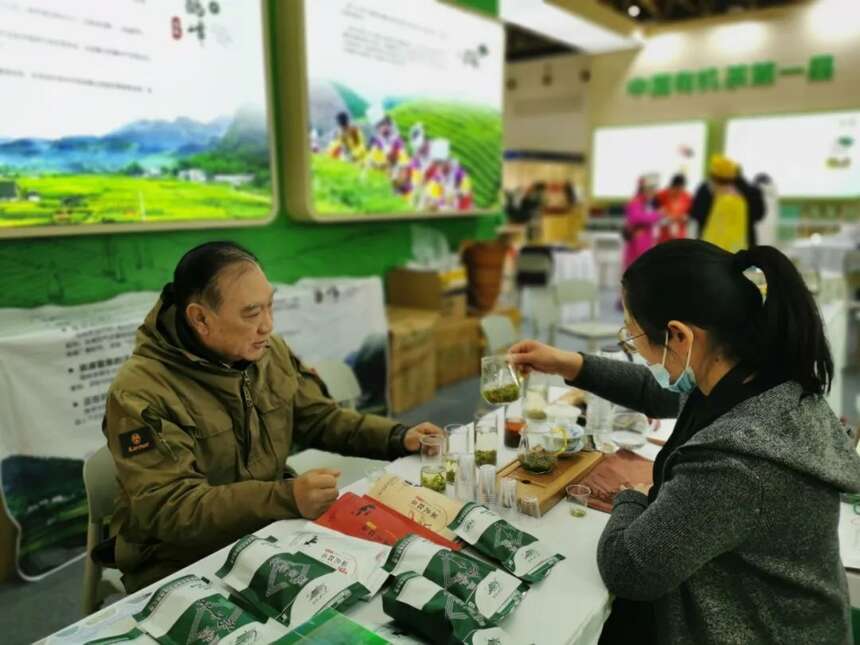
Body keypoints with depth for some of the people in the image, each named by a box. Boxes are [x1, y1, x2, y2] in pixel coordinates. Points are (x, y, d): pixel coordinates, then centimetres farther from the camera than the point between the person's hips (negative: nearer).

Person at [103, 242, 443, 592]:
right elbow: (167, 508, -26)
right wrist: (285, 498, -37)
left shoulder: (269, 352, 0)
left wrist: (398, 438, -4)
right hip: (181, 567, -6)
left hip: (273, 534, 6)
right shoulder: (140, 392, -20)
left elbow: (321, 419, 10)